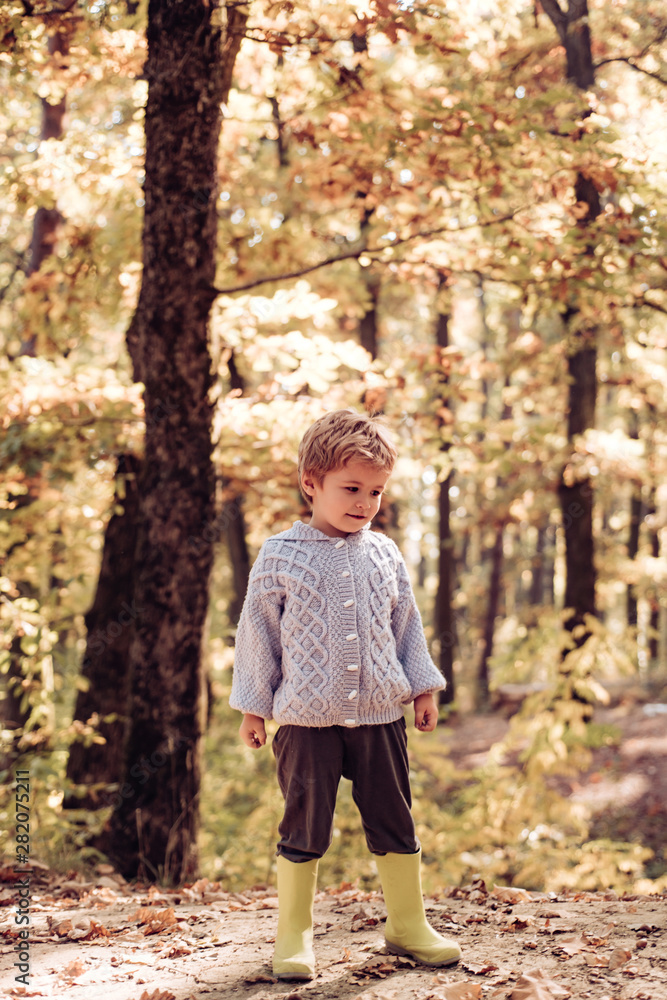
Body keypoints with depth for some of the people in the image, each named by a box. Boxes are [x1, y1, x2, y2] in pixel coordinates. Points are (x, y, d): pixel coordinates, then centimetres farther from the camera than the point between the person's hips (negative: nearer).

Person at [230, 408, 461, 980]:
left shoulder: (384, 554, 7)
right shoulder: (280, 557, -3)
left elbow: (406, 625, 16)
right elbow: (258, 633, 2)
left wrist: (424, 688, 13)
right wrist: (253, 706, 3)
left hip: (380, 713, 3)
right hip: (307, 718, -3)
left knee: (394, 823, 9)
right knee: (304, 829, 3)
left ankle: (408, 925, 24)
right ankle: (294, 934, 18)